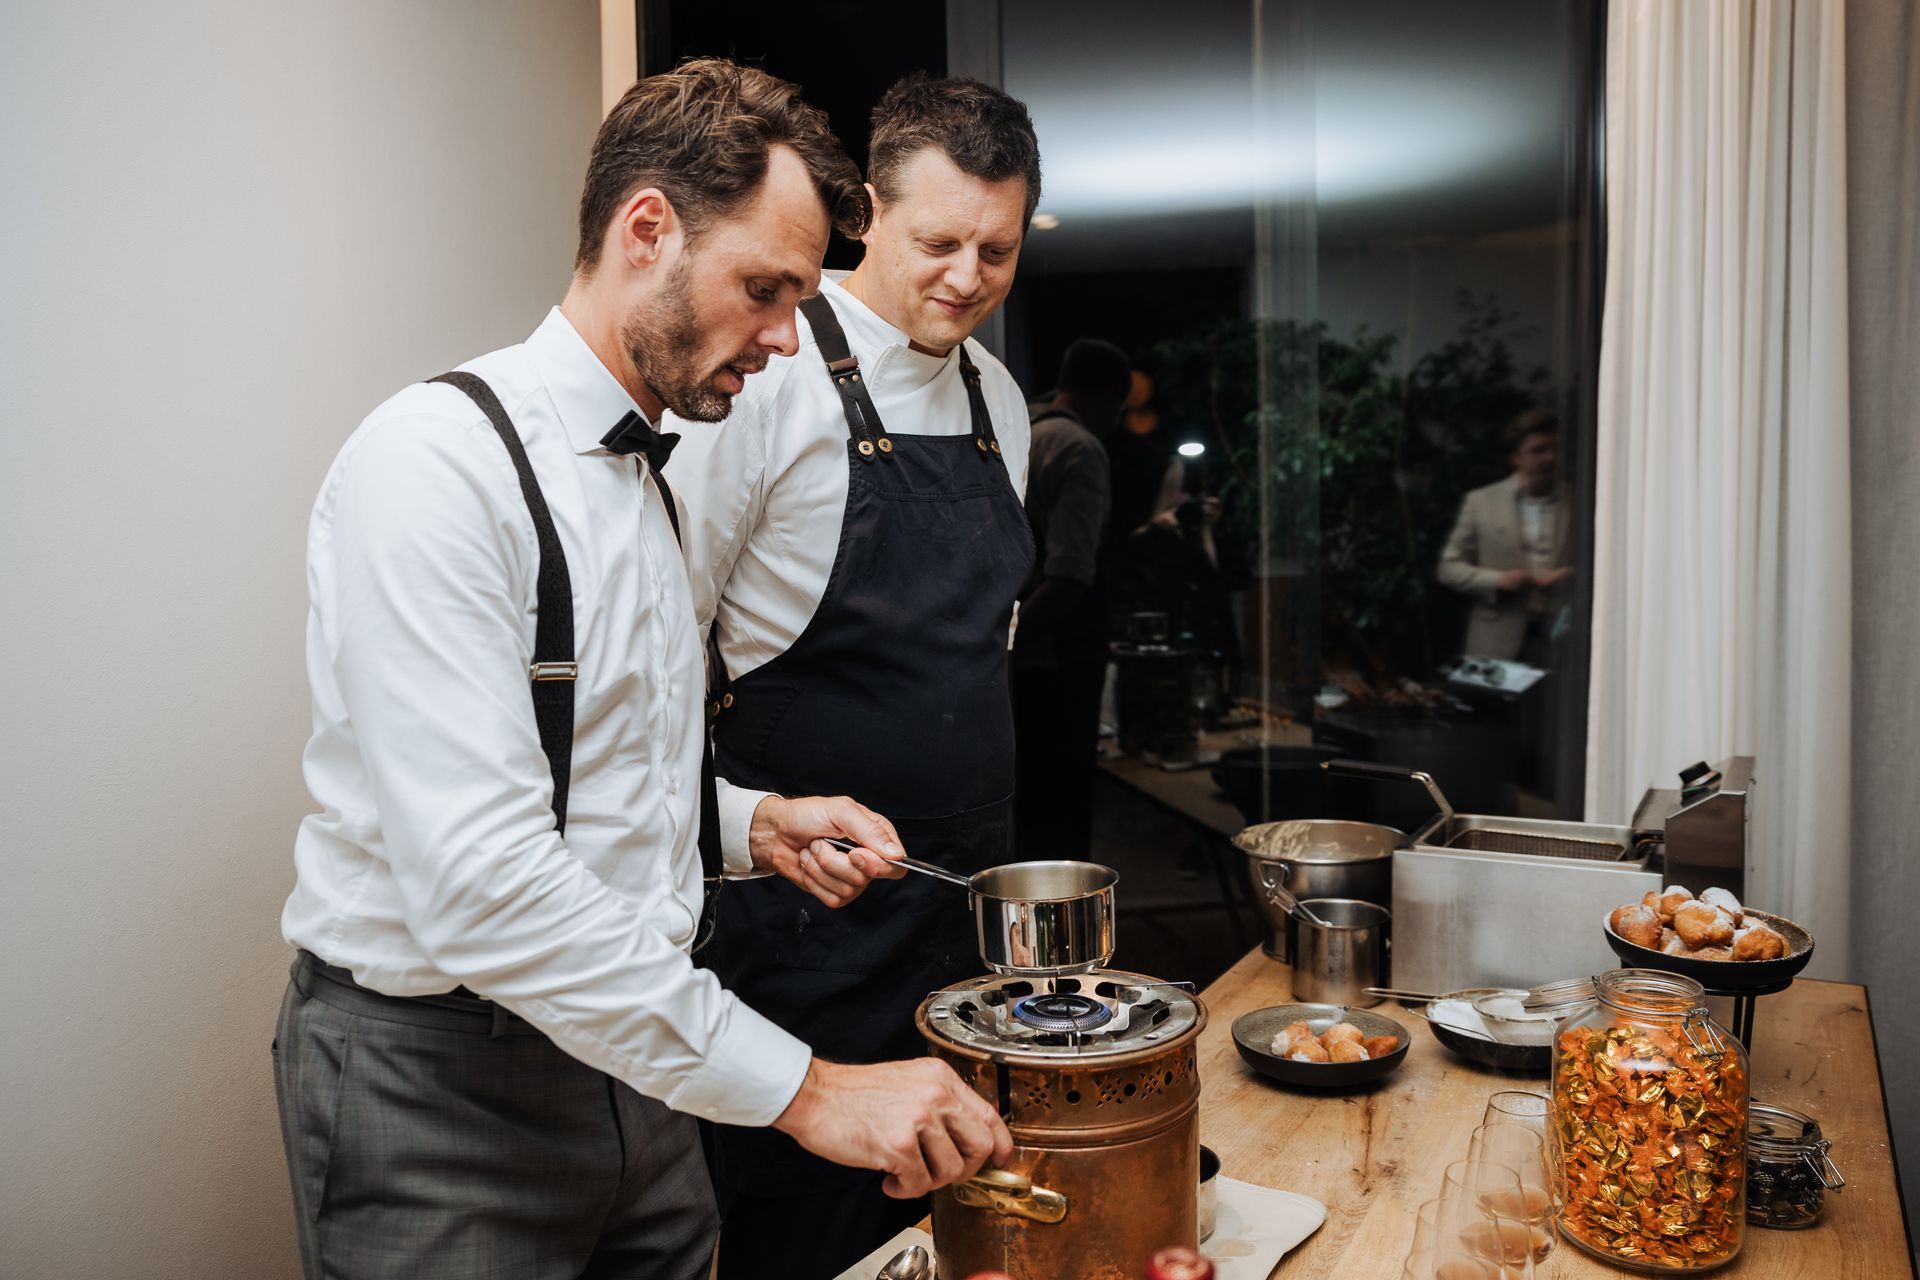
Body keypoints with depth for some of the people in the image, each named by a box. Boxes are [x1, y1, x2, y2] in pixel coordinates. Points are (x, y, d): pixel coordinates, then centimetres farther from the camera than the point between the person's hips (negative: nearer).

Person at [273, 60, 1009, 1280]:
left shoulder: (647, 481, 10)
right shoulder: (442, 461, -19)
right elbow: (479, 882, -28)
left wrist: (750, 824, 0)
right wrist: (801, 1087, -27)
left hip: (625, 1065, 8)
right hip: (440, 1082, -7)